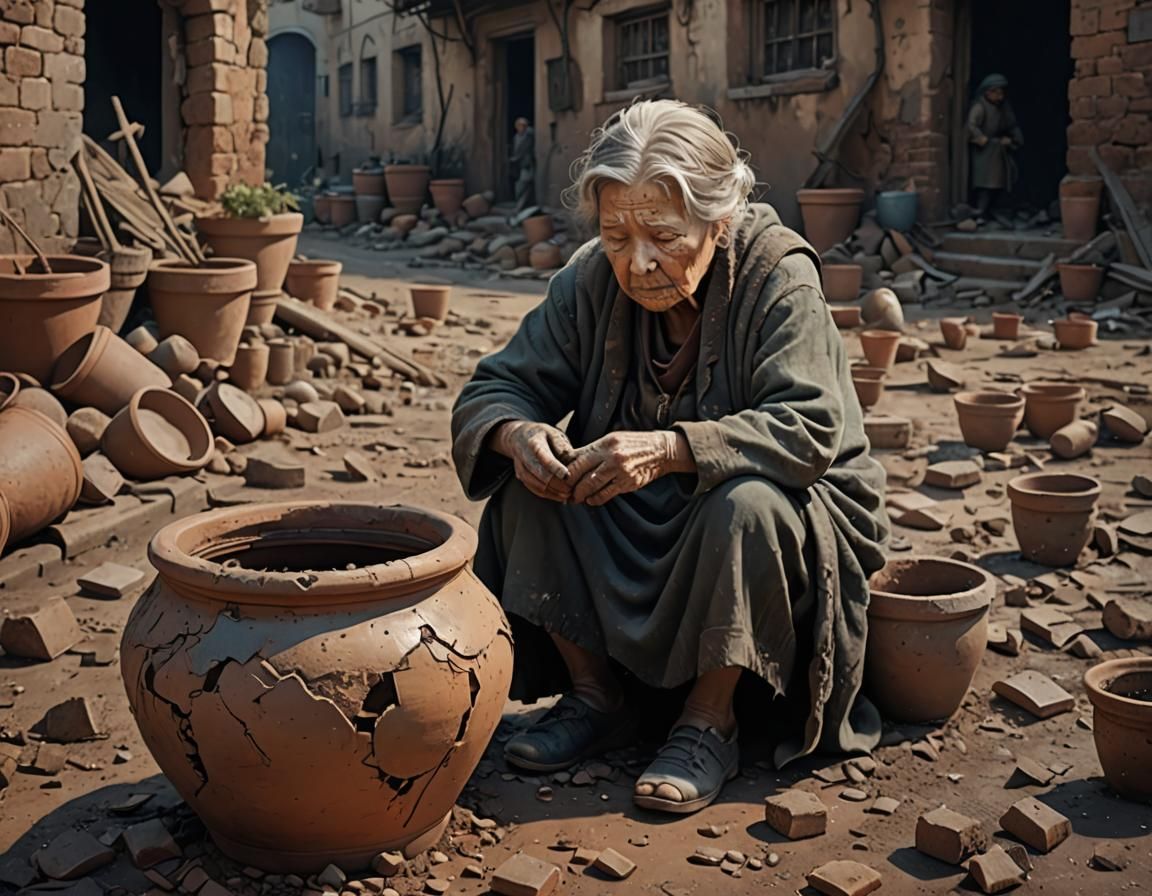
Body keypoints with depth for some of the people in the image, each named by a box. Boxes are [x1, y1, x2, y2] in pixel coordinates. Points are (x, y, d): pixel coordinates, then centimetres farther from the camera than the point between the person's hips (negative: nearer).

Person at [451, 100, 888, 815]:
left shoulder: (779, 278, -19)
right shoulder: (592, 282, -7)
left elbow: (811, 428, -31)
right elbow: (494, 391, -6)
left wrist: (671, 448, -44)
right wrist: (516, 433, -32)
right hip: (638, 528, 4)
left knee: (747, 503, -36)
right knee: (534, 482, -19)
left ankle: (709, 725, -16)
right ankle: (595, 698, -6)